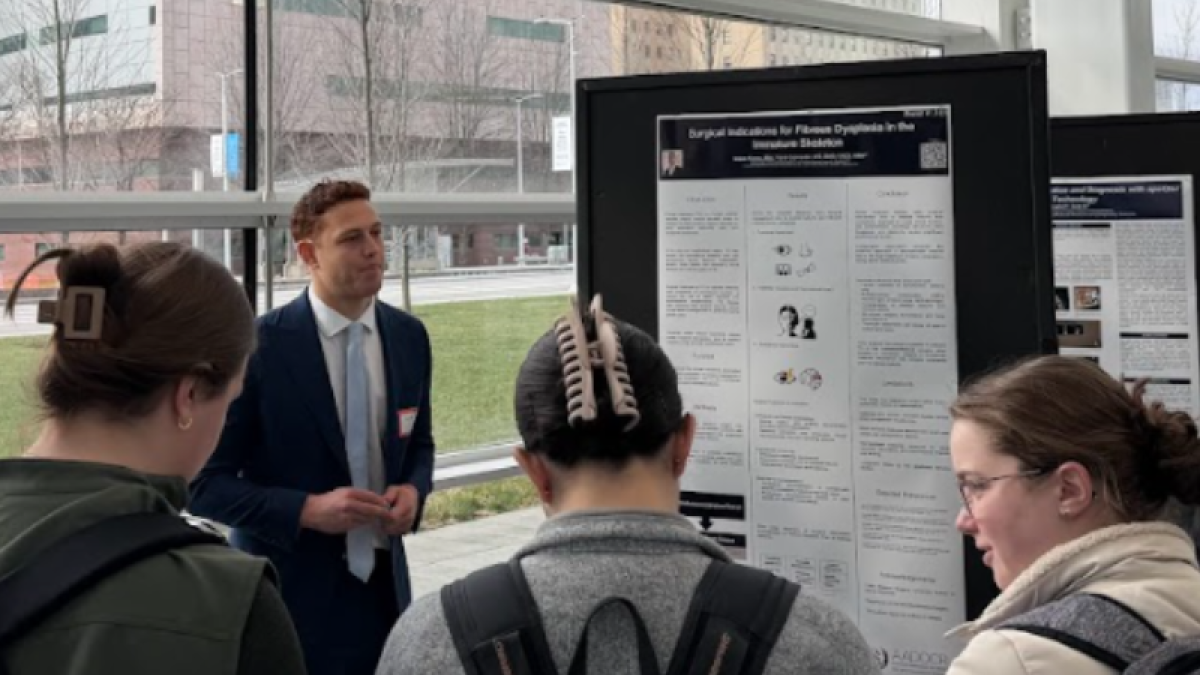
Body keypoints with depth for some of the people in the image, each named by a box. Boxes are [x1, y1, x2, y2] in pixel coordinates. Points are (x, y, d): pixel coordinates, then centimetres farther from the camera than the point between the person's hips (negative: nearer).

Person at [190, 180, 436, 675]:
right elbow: (206, 483, -11)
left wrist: (414, 489, -7)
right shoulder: (258, 346, -14)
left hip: (383, 585, 5)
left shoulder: (409, 336, 2)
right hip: (289, 592, -5)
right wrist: (307, 509, -23)